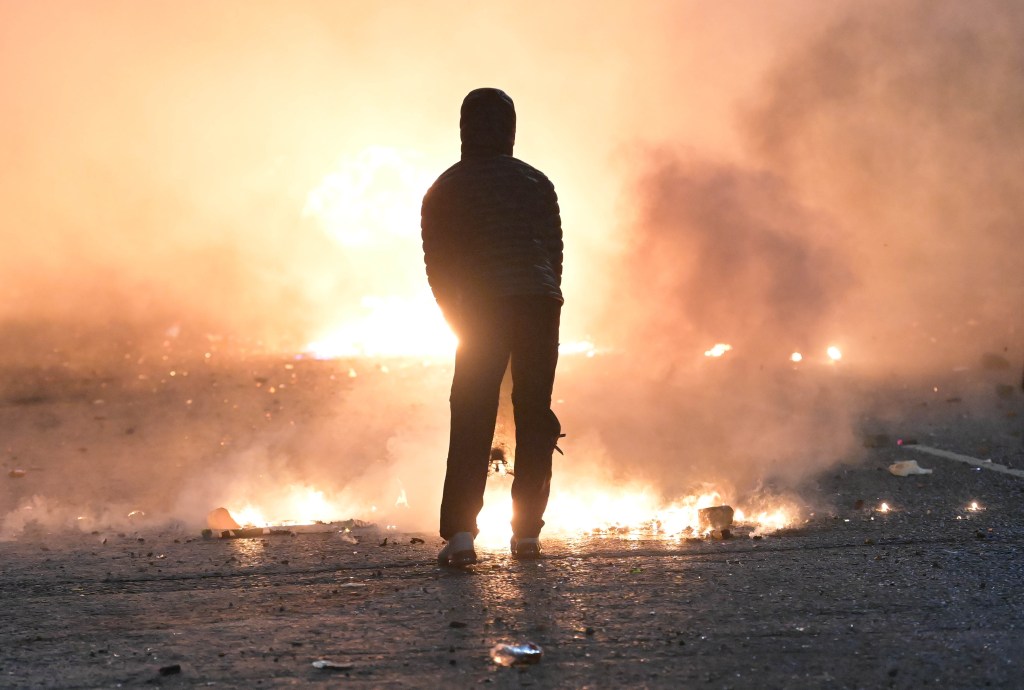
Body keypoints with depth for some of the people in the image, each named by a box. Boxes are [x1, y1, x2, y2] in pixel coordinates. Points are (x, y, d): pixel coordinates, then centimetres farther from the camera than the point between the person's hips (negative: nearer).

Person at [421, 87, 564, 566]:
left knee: (471, 420, 1)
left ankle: (459, 531, -11)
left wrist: (459, 320, 18)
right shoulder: (536, 182, 17)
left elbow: (436, 262, 9)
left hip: (484, 309, -2)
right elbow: (555, 250, 15)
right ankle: (526, 532, 8)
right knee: (534, 414, 9)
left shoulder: (445, 189, 10)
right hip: (542, 303, 2)